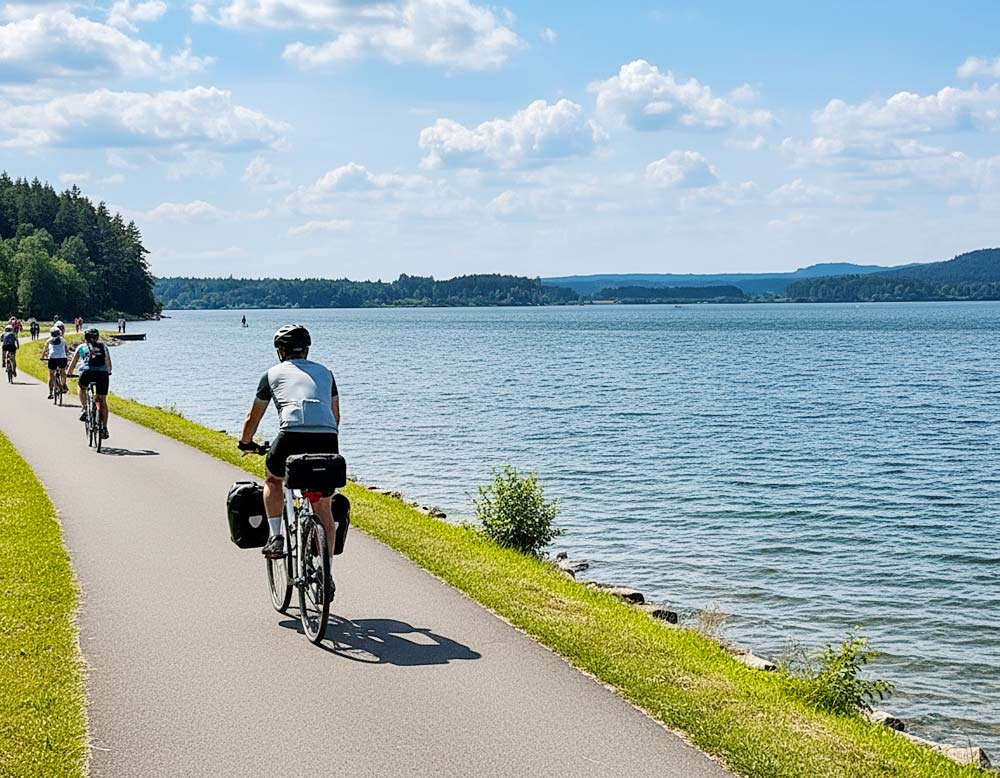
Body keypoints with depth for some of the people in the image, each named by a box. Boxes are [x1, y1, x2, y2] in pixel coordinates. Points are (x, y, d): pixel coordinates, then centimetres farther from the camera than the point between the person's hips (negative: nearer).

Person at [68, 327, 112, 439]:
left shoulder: (82, 347, 21)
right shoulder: (103, 346, 23)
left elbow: (73, 363, 27)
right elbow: (108, 362, 27)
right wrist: (109, 372, 45)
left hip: (87, 372, 0)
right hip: (102, 373, 1)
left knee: (82, 388, 33)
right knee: (102, 401, 10)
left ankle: (84, 408, 15)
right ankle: (104, 428, 5)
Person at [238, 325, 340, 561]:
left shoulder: (273, 374, 21)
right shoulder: (324, 372, 28)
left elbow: (253, 418, 30)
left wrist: (246, 443, 49)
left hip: (292, 436, -2)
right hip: (327, 440, 2)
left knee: (272, 480, 29)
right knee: (324, 508, 14)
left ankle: (275, 536, 13)